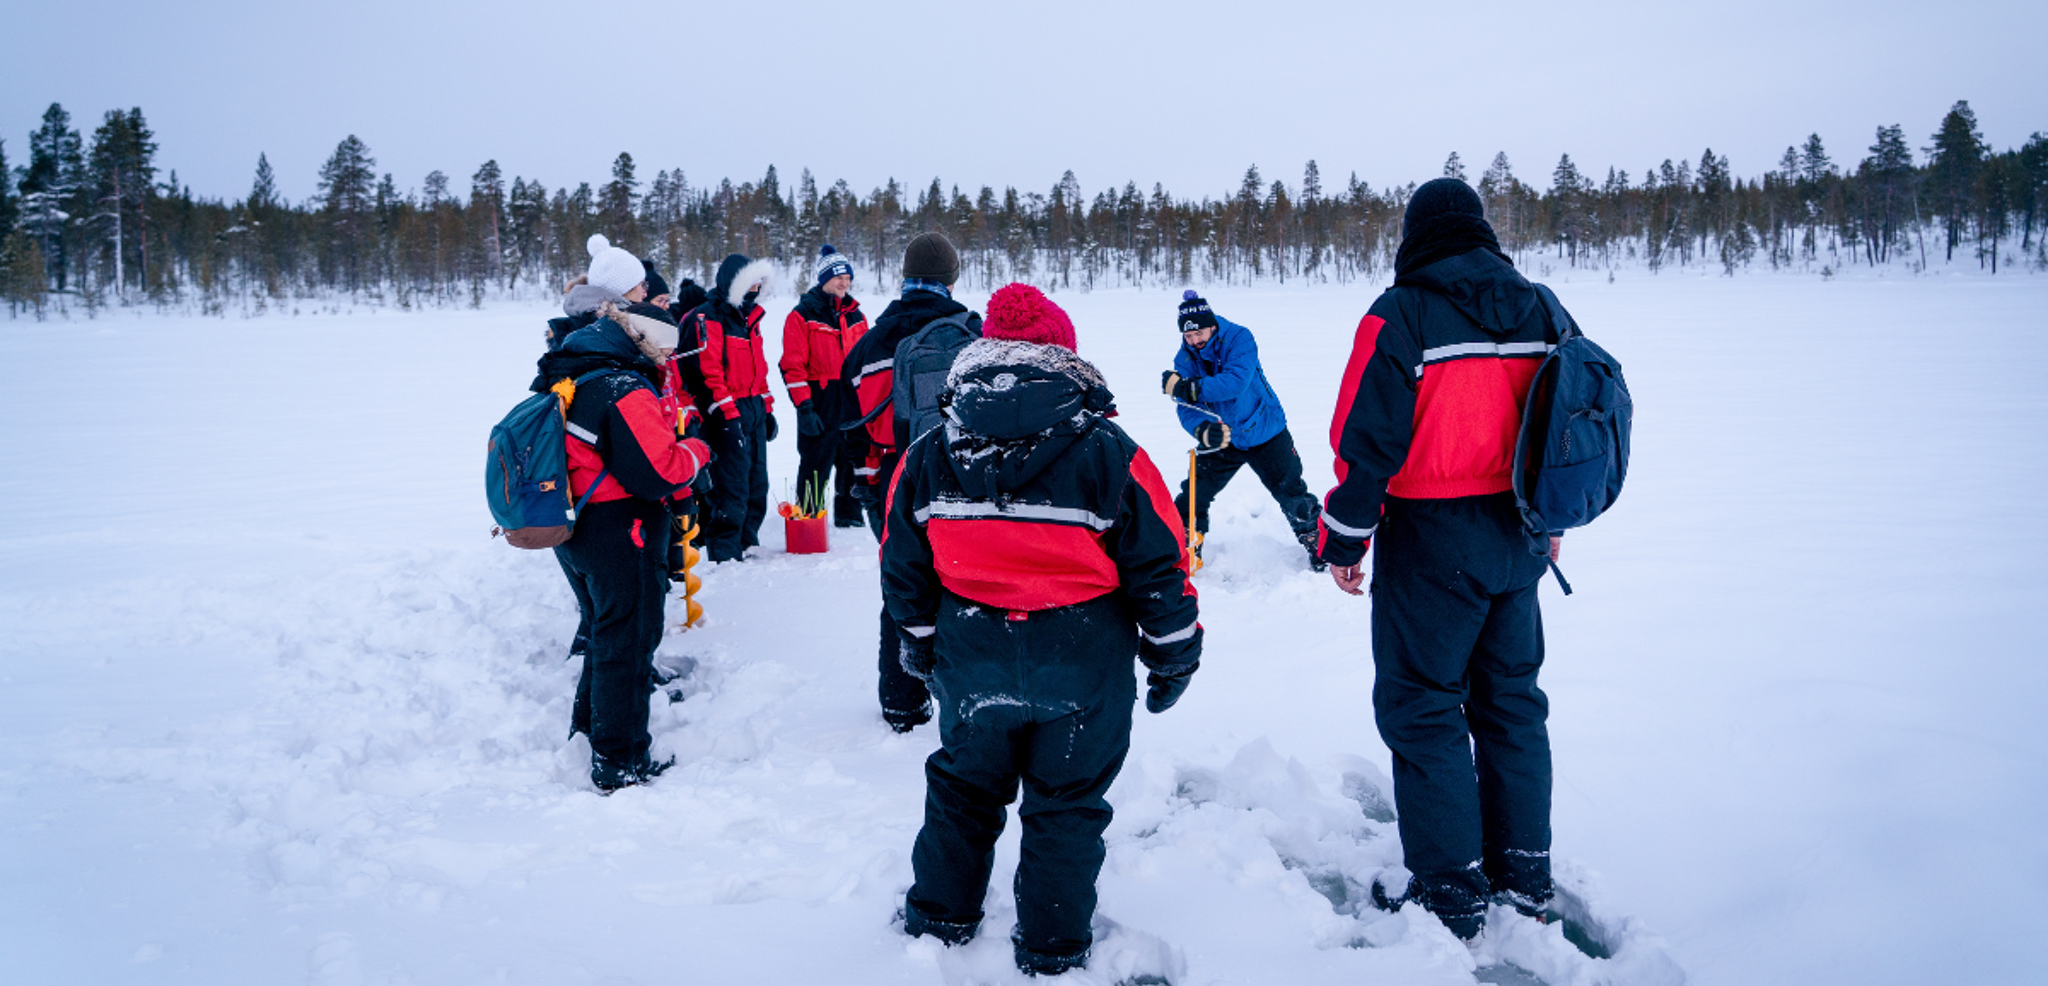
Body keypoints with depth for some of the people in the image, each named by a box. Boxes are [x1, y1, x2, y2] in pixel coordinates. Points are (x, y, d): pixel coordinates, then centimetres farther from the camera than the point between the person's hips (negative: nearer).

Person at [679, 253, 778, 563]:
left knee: (756, 484, 12)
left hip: (753, 410, 9)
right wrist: (728, 414, -21)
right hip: (727, 412, -9)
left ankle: (748, 543, 24)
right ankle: (724, 553, -1)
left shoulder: (748, 317, 18)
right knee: (732, 487, -8)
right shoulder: (707, 318, -11)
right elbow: (708, 371, -18)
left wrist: (767, 409, 20)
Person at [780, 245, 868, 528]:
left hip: (854, 402, 6)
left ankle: (849, 514, 24)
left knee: (853, 461, 11)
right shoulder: (802, 316, -4)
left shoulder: (855, 315, 15)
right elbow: (793, 366, -9)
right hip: (820, 402, -6)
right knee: (815, 463, -2)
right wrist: (804, 407, -16)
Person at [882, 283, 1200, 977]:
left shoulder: (928, 457, -5)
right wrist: (1173, 656, 5)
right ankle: (1052, 948, 25)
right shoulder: (1108, 454, -14)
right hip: (1084, 669, -2)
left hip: (971, 665, 3)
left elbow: (903, 567, 5)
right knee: (1067, 804, 14)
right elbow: (1160, 565, -8)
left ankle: (938, 918, 38)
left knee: (962, 788, 23)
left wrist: (918, 642, 21)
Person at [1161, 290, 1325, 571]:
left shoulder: (1239, 338, -20)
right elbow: (1187, 409, -16)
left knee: (1292, 495, 3)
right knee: (1193, 496, -3)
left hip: (1264, 432, -3)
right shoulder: (1184, 359, -9)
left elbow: (1236, 382, -35)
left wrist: (1190, 388, -43)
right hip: (1221, 439, 3)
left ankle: (1318, 545, 24)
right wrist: (1202, 430, -39)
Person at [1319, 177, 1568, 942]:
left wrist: (1344, 539, -6)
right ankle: (1524, 873, 27)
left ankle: (1451, 893, 8)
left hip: (1431, 542, -6)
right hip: (1518, 537, 7)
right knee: (1510, 698, 17)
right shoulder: (1537, 310, 6)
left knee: (1422, 707, 3)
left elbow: (1367, 436, -16)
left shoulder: (1402, 314, -14)